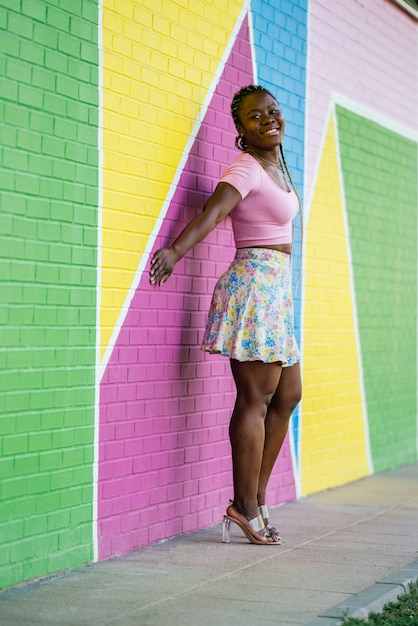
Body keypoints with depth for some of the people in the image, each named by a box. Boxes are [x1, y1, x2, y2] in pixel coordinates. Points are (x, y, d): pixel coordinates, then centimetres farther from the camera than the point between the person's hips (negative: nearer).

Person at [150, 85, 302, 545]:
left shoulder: (276, 166, 16)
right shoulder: (245, 168, -10)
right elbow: (212, 212, -26)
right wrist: (175, 250, -41)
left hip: (276, 293, 10)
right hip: (254, 283, -10)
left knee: (287, 396, 11)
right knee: (256, 398, -9)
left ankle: (255, 501, 16)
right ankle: (245, 507, -4)